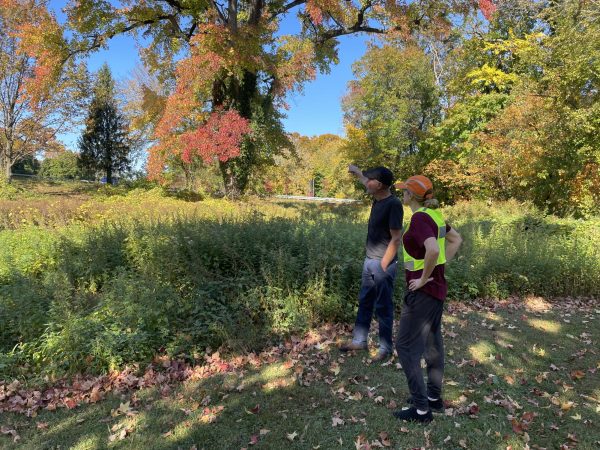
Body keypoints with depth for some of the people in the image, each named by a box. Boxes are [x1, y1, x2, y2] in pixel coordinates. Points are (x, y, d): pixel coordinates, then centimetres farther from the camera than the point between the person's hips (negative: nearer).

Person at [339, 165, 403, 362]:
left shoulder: (393, 204, -20)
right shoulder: (378, 198, 4)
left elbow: (396, 238, -21)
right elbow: (368, 184, 30)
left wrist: (383, 265, -20)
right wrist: (357, 172, 41)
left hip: (383, 263, -9)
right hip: (370, 260, 9)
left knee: (383, 307, 4)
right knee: (364, 302, 17)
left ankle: (386, 348, 20)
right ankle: (359, 341, 31)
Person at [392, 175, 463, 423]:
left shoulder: (419, 218, -20)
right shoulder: (434, 214, 7)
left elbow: (433, 249, -36)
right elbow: (456, 239, 19)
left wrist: (424, 278, -22)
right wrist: (440, 266, 12)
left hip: (423, 291, -10)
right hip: (437, 287, 10)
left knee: (406, 346, 1)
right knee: (432, 342, 19)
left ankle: (421, 408, 10)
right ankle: (434, 397, 33)